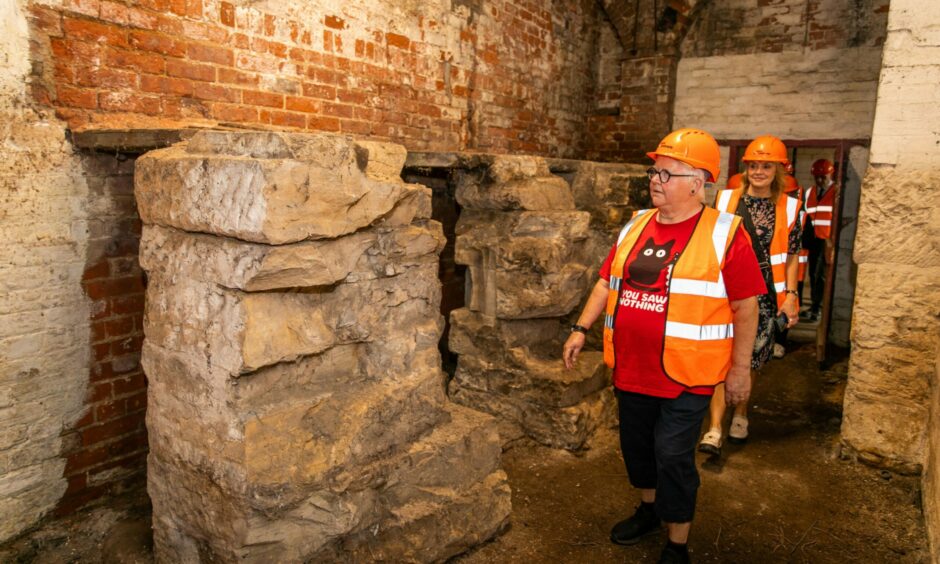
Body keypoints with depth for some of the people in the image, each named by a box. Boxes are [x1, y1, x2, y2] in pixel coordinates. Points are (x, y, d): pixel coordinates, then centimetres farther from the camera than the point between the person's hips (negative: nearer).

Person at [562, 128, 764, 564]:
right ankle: (648, 510, 45)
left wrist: (739, 369, -7)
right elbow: (607, 283, 12)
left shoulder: (723, 234, -10)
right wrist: (581, 328, 5)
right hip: (631, 369, 6)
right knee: (636, 445, 19)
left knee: (672, 456, 1)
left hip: (685, 375, -5)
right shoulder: (636, 226, 7)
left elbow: (746, 306, -8)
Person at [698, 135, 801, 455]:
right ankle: (714, 429, -5)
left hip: (765, 296, 1)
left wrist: (791, 295, -1)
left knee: (751, 359, 11)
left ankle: (740, 415, 32)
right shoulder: (726, 199, 2)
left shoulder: (789, 207, 3)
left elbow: (792, 256, 6)